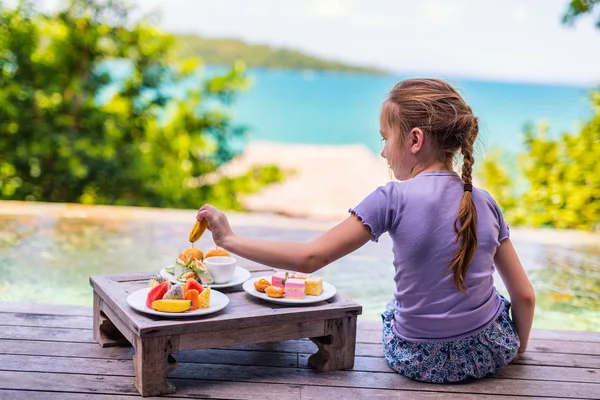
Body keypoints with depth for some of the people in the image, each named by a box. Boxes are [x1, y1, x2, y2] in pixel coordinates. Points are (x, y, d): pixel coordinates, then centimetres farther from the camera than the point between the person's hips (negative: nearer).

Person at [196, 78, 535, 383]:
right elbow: (525, 296, 0)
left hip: (417, 361, -2)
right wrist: (516, 348, 19)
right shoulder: (485, 203, -5)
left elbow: (309, 259, -18)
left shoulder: (393, 199, -17)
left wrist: (230, 239, -9)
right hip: (491, 356, 2)